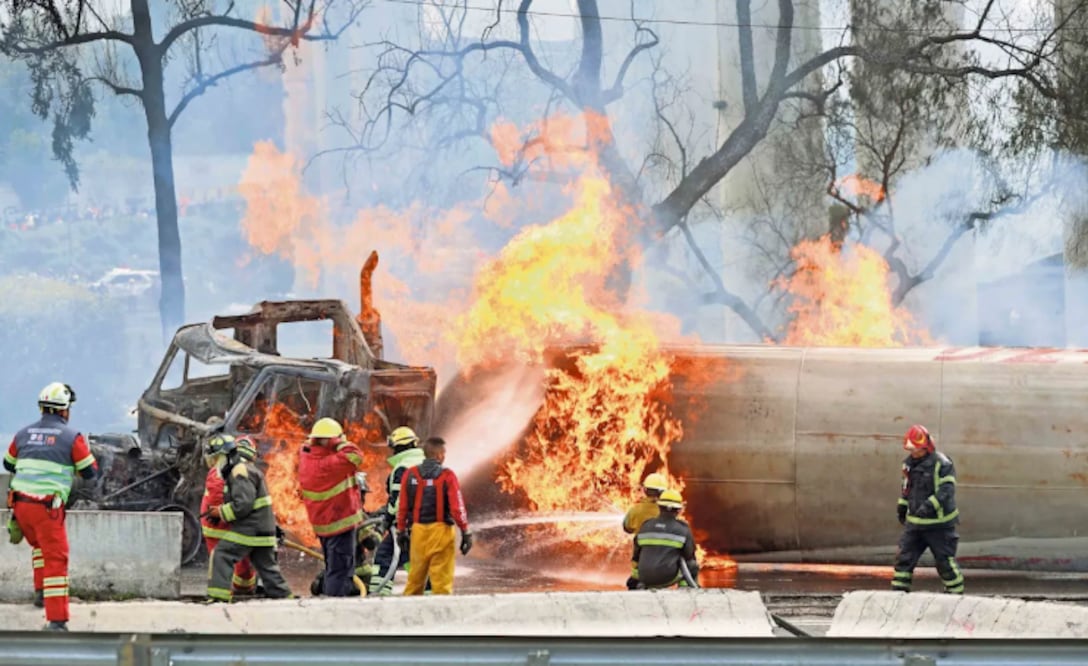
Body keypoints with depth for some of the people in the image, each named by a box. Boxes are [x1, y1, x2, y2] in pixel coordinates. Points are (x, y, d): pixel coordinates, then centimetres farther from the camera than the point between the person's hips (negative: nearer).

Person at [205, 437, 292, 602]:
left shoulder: (241, 472, -12)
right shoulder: (251, 471, 21)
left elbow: (243, 504, -22)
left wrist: (221, 512, -10)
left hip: (248, 529, -10)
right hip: (263, 530, 10)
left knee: (222, 556, -10)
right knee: (266, 564, 14)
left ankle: (218, 596, -18)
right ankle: (283, 596, 16)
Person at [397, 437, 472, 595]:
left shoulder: (410, 474, 3)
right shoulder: (447, 476, -7)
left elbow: (403, 506, 7)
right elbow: (457, 507, -9)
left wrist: (402, 531, 16)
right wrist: (466, 532, -3)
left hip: (418, 529, 4)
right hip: (441, 529, -4)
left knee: (416, 575, 13)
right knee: (442, 576, -1)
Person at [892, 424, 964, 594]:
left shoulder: (942, 464, -15)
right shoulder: (909, 463, 9)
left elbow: (946, 490, -24)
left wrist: (930, 505, -36)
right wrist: (902, 506, 22)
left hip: (939, 524, -6)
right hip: (914, 523, 6)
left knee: (945, 561, 2)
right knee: (904, 558, 3)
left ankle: (956, 592, 16)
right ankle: (898, 591, 9)